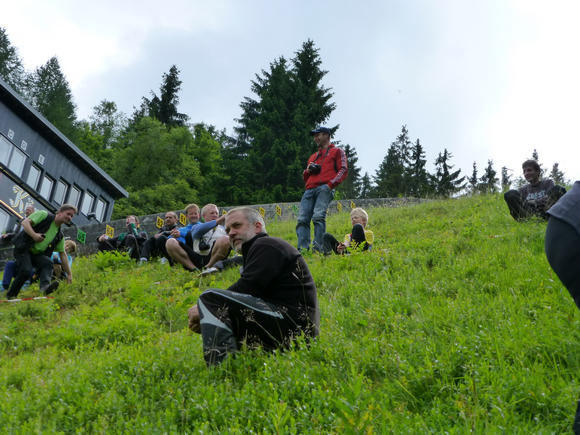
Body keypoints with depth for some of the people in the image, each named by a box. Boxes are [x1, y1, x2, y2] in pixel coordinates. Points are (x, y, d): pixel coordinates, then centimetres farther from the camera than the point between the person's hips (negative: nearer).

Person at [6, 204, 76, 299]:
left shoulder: (60, 236, 12)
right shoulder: (44, 215, -3)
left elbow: (62, 254, 14)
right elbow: (25, 222, -12)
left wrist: (69, 274, 10)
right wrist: (34, 235, -30)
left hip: (37, 254, 5)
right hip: (23, 248, -5)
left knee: (48, 263, -24)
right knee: (26, 270, -25)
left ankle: (45, 286, -47)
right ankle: (10, 296, -6)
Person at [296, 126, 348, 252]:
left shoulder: (337, 151, 19)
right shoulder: (313, 156, 36)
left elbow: (343, 170, 5)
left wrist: (331, 184, -11)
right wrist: (308, 170, 13)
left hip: (325, 188, -6)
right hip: (310, 189, 6)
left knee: (318, 216, -25)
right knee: (302, 219, -13)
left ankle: (318, 248, -28)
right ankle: (303, 249, -20)